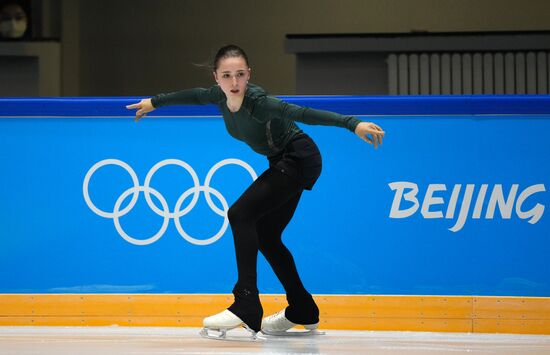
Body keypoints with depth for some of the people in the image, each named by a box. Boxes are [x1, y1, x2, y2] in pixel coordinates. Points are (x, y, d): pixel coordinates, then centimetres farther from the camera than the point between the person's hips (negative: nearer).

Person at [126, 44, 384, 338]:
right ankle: (302, 311, 27)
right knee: (265, 236, 14)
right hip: (282, 163, 9)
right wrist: (155, 102, 31)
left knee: (241, 214, -21)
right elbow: (195, 96, 16)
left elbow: (303, 114, -41)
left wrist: (354, 124, -51)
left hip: (300, 160, -9)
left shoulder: (257, 102, -29)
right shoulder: (221, 96, -7)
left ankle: (246, 307, -25)